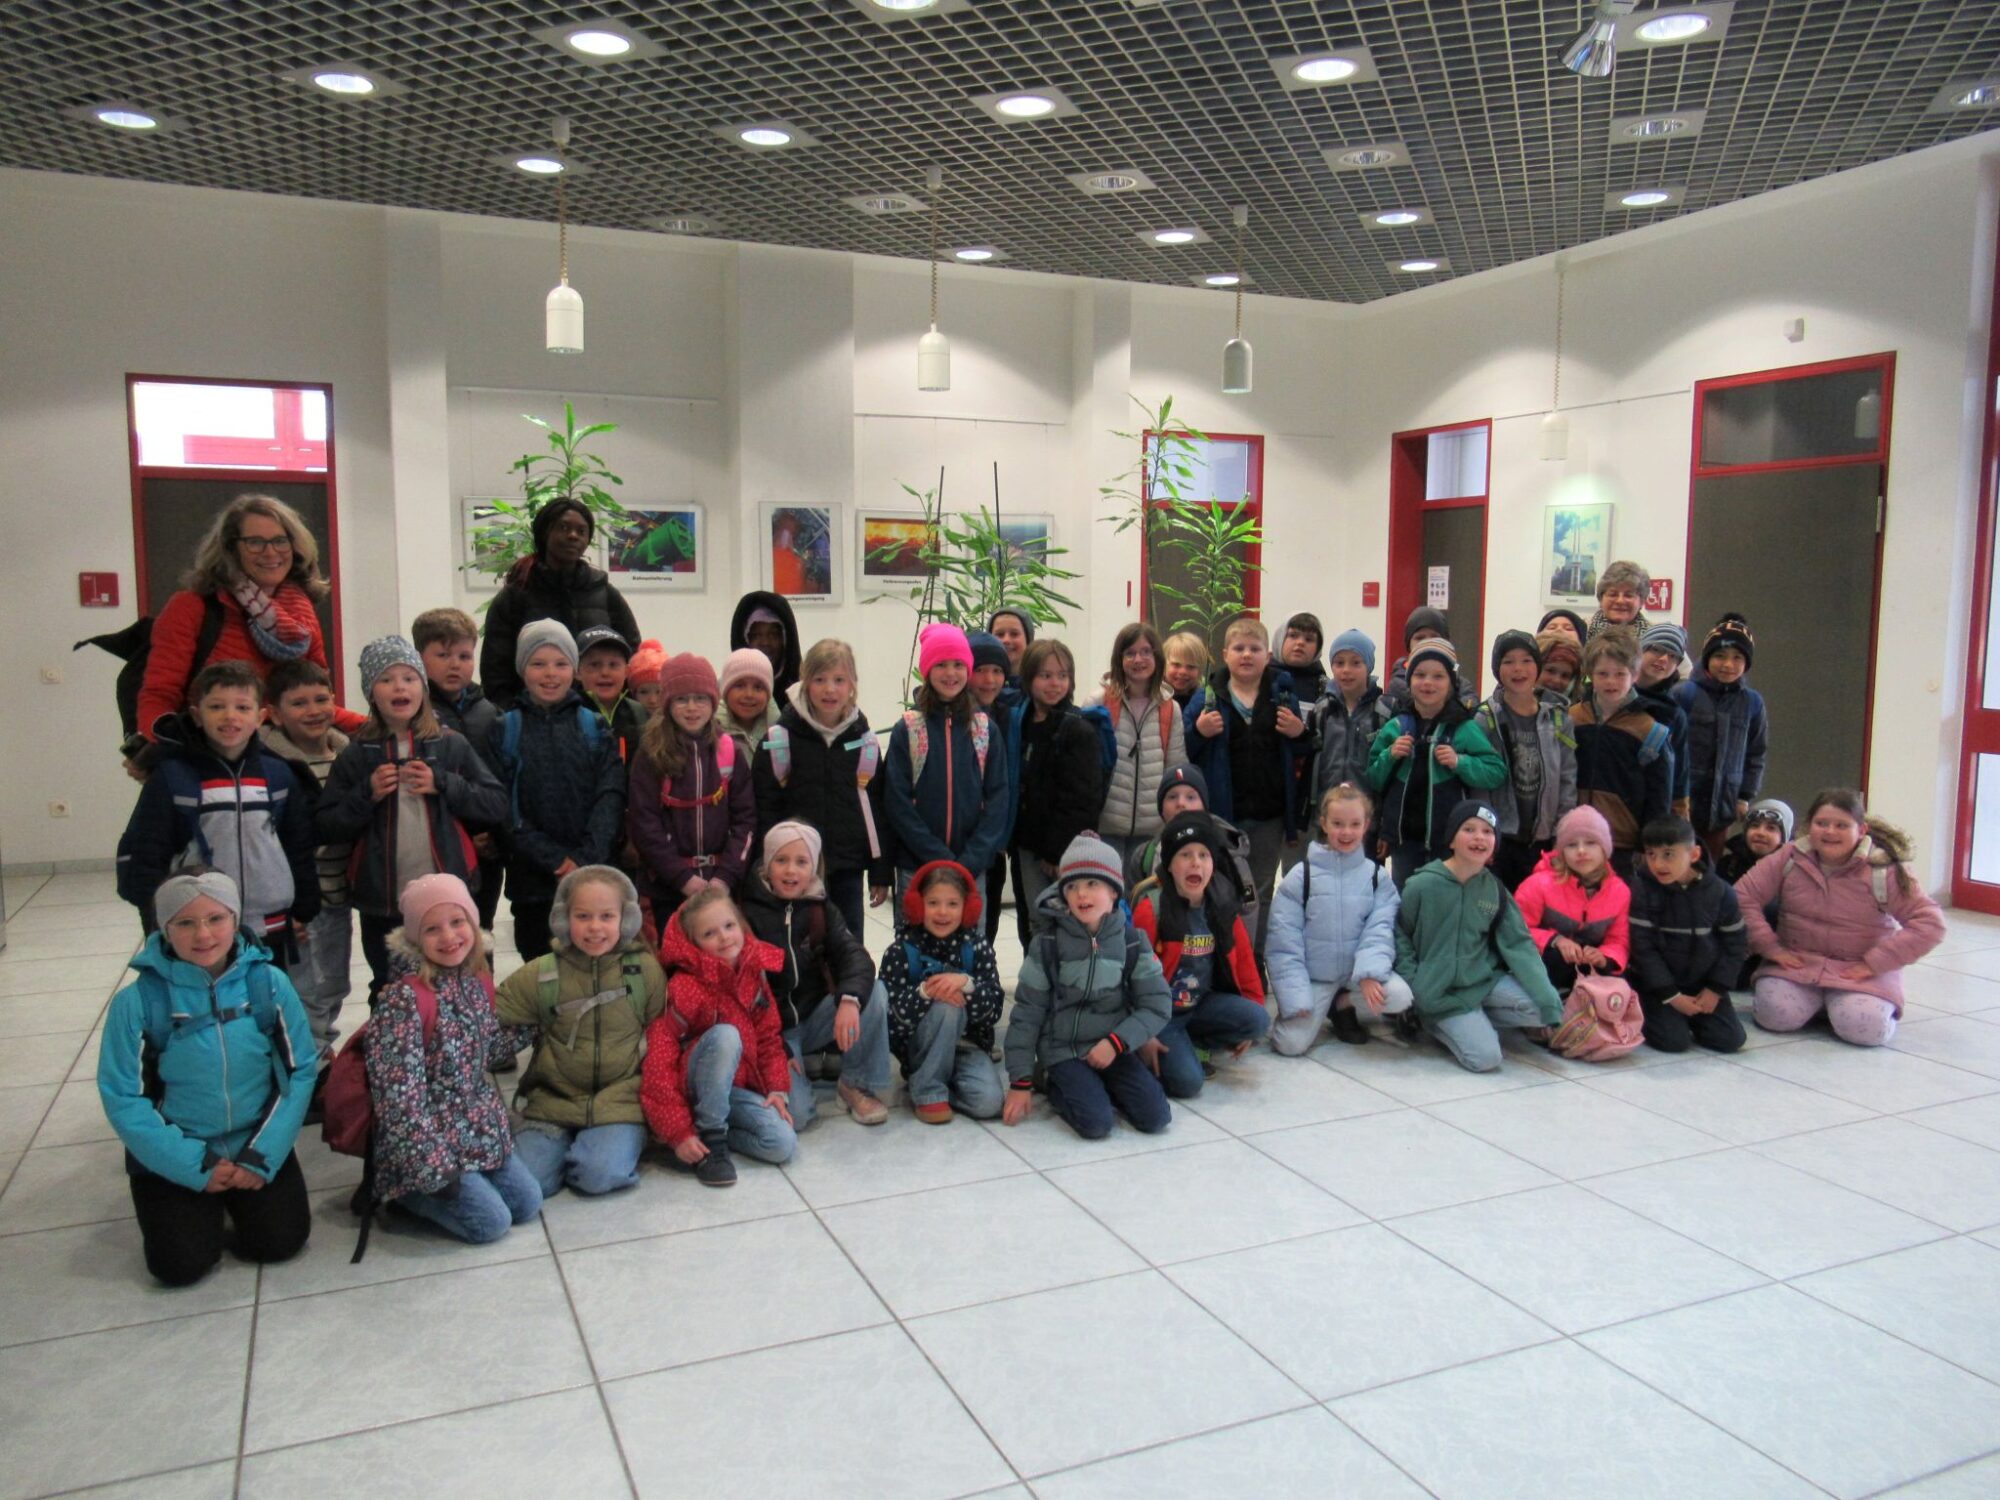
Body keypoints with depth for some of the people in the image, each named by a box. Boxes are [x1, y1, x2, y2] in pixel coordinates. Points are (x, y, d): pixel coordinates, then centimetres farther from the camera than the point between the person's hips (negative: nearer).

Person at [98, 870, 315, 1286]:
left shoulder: (268, 983, -11)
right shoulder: (138, 1001, -16)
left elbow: (300, 1070, -5)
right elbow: (123, 1097, -12)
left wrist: (263, 1156, -12)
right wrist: (196, 1167, -15)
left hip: (257, 1144, 1)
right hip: (173, 1157, -1)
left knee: (281, 1242, -11)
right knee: (182, 1265, -13)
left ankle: (237, 1198, 21)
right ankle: (204, 1208, 20)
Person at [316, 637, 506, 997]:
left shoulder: (453, 746, 3)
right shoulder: (355, 756, 4)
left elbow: (498, 806, -1)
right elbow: (325, 828, 1)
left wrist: (442, 784, -12)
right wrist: (366, 795, -13)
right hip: (382, 906, 1)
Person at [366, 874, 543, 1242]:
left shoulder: (477, 981, 2)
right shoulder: (405, 998, -21)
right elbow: (399, 1092, -23)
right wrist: (434, 1165, -23)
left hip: (479, 1126, 7)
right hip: (428, 1136, -7)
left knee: (528, 1205, 2)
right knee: (492, 1223, -10)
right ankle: (401, 1192, 9)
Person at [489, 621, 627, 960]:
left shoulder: (596, 727, 7)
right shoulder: (504, 731, 6)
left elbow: (610, 797, -2)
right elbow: (505, 808, -1)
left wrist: (586, 858, -15)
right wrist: (555, 859, -11)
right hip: (532, 882, 0)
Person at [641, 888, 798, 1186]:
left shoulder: (754, 970, -2)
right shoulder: (685, 987, -20)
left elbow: (769, 1036, 8)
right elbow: (659, 1058, -22)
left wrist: (777, 1089, -4)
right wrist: (678, 1131, -25)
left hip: (738, 1087, 5)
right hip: (695, 1085, -5)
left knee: (783, 1144, -18)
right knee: (725, 1034, -35)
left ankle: (714, 1130, 5)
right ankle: (709, 1138, -22)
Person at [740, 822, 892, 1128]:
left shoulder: (822, 911, 0)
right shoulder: (746, 915, -11)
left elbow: (855, 955, -16)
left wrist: (849, 999, -38)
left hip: (815, 1017, 4)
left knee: (874, 992, -23)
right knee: (794, 1113, -26)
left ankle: (856, 1084, -6)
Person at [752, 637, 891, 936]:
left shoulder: (865, 741, 5)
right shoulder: (781, 739, -4)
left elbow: (877, 809, 8)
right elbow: (765, 808, -4)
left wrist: (882, 874, 5)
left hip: (849, 869, 3)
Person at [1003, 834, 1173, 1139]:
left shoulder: (1133, 942, -4)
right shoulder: (1047, 944, -8)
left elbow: (1156, 1008, -3)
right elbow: (1027, 1014, -5)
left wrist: (1117, 1041, -18)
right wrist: (1020, 1082, -7)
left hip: (1113, 1048, 3)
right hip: (1063, 1050, -2)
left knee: (1155, 1118, -14)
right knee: (1096, 1123, -23)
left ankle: (1105, 1085, 12)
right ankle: (1056, 1087, 6)